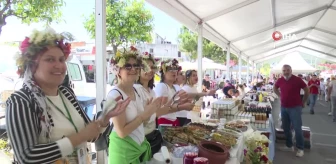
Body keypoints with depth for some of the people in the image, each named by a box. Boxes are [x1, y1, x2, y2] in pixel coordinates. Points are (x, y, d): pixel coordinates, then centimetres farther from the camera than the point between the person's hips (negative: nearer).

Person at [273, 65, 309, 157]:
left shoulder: (297, 80, -12)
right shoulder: (280, 80, 1)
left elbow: (306, 89, 0)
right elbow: (275, 88, 22)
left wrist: (303, 102, 5)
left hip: (295, 107, -5)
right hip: (284, 107, 5)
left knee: (297, 128, -4)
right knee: (286, 128, 11)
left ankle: (300, 149, 9)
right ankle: (289, 146, 25)